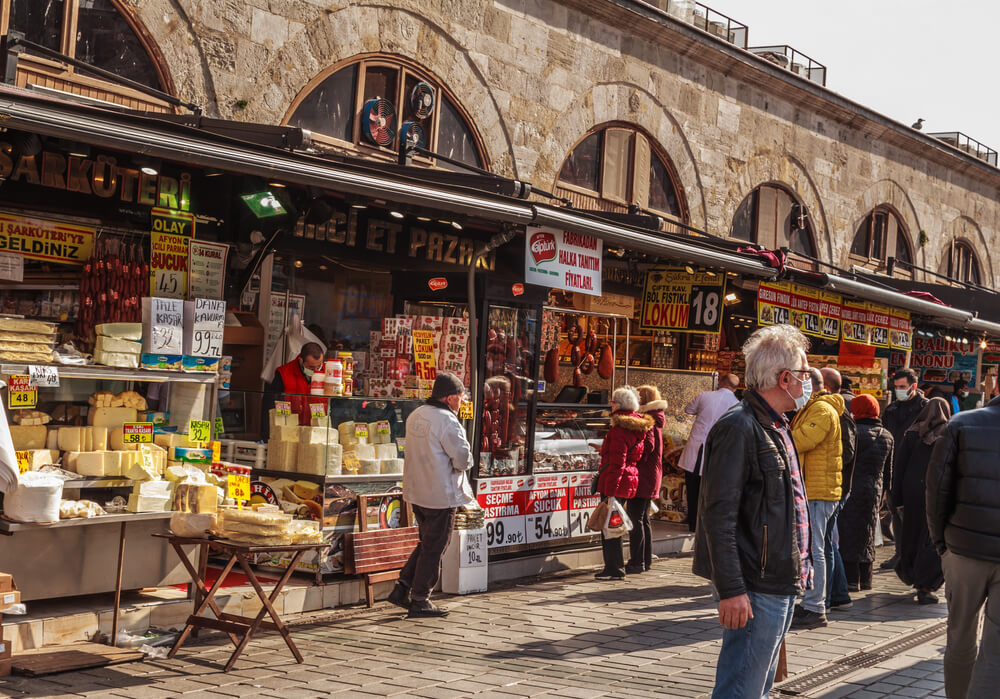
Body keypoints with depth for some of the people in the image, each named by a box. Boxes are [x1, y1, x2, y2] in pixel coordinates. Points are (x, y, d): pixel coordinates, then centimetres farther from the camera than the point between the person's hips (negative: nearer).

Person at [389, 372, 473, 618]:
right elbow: (463, 459, -19)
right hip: (441, 494, -8)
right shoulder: (447, 421, -19)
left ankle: (402, 589, 18)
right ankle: (420, 601, 10)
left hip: (417, 492, 8)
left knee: (426, 543, 21)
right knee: (433, 549, 3)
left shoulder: (415, 416, 8)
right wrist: (461, 463, 3)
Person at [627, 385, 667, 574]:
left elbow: (647, 447, -24)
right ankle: (646, 560, 21)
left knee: (635, 519, -6)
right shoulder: (654, 420, 15)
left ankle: (637, 562, -4)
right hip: (649, 476, 10)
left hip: (642, 477, -10)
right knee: (643, 519, 15)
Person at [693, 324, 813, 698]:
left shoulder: (777, 426, 16)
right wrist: (731, 589, -24)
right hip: (756, 588, -10)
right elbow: (718, 514, -21)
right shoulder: (738, 428, -16)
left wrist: (801, 563, 21)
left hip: (783, 583, 10)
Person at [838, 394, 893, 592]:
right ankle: (865, 579, 21)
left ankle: (851, 580, -2)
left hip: (852, 488, -7)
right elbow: (888, 469, 15)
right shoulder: (887, 436, 8)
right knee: (866, 533, 15)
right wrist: (880, 496, 22)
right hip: (874, 490, 7)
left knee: (848, 533, -1)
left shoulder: (855, 432, -13)